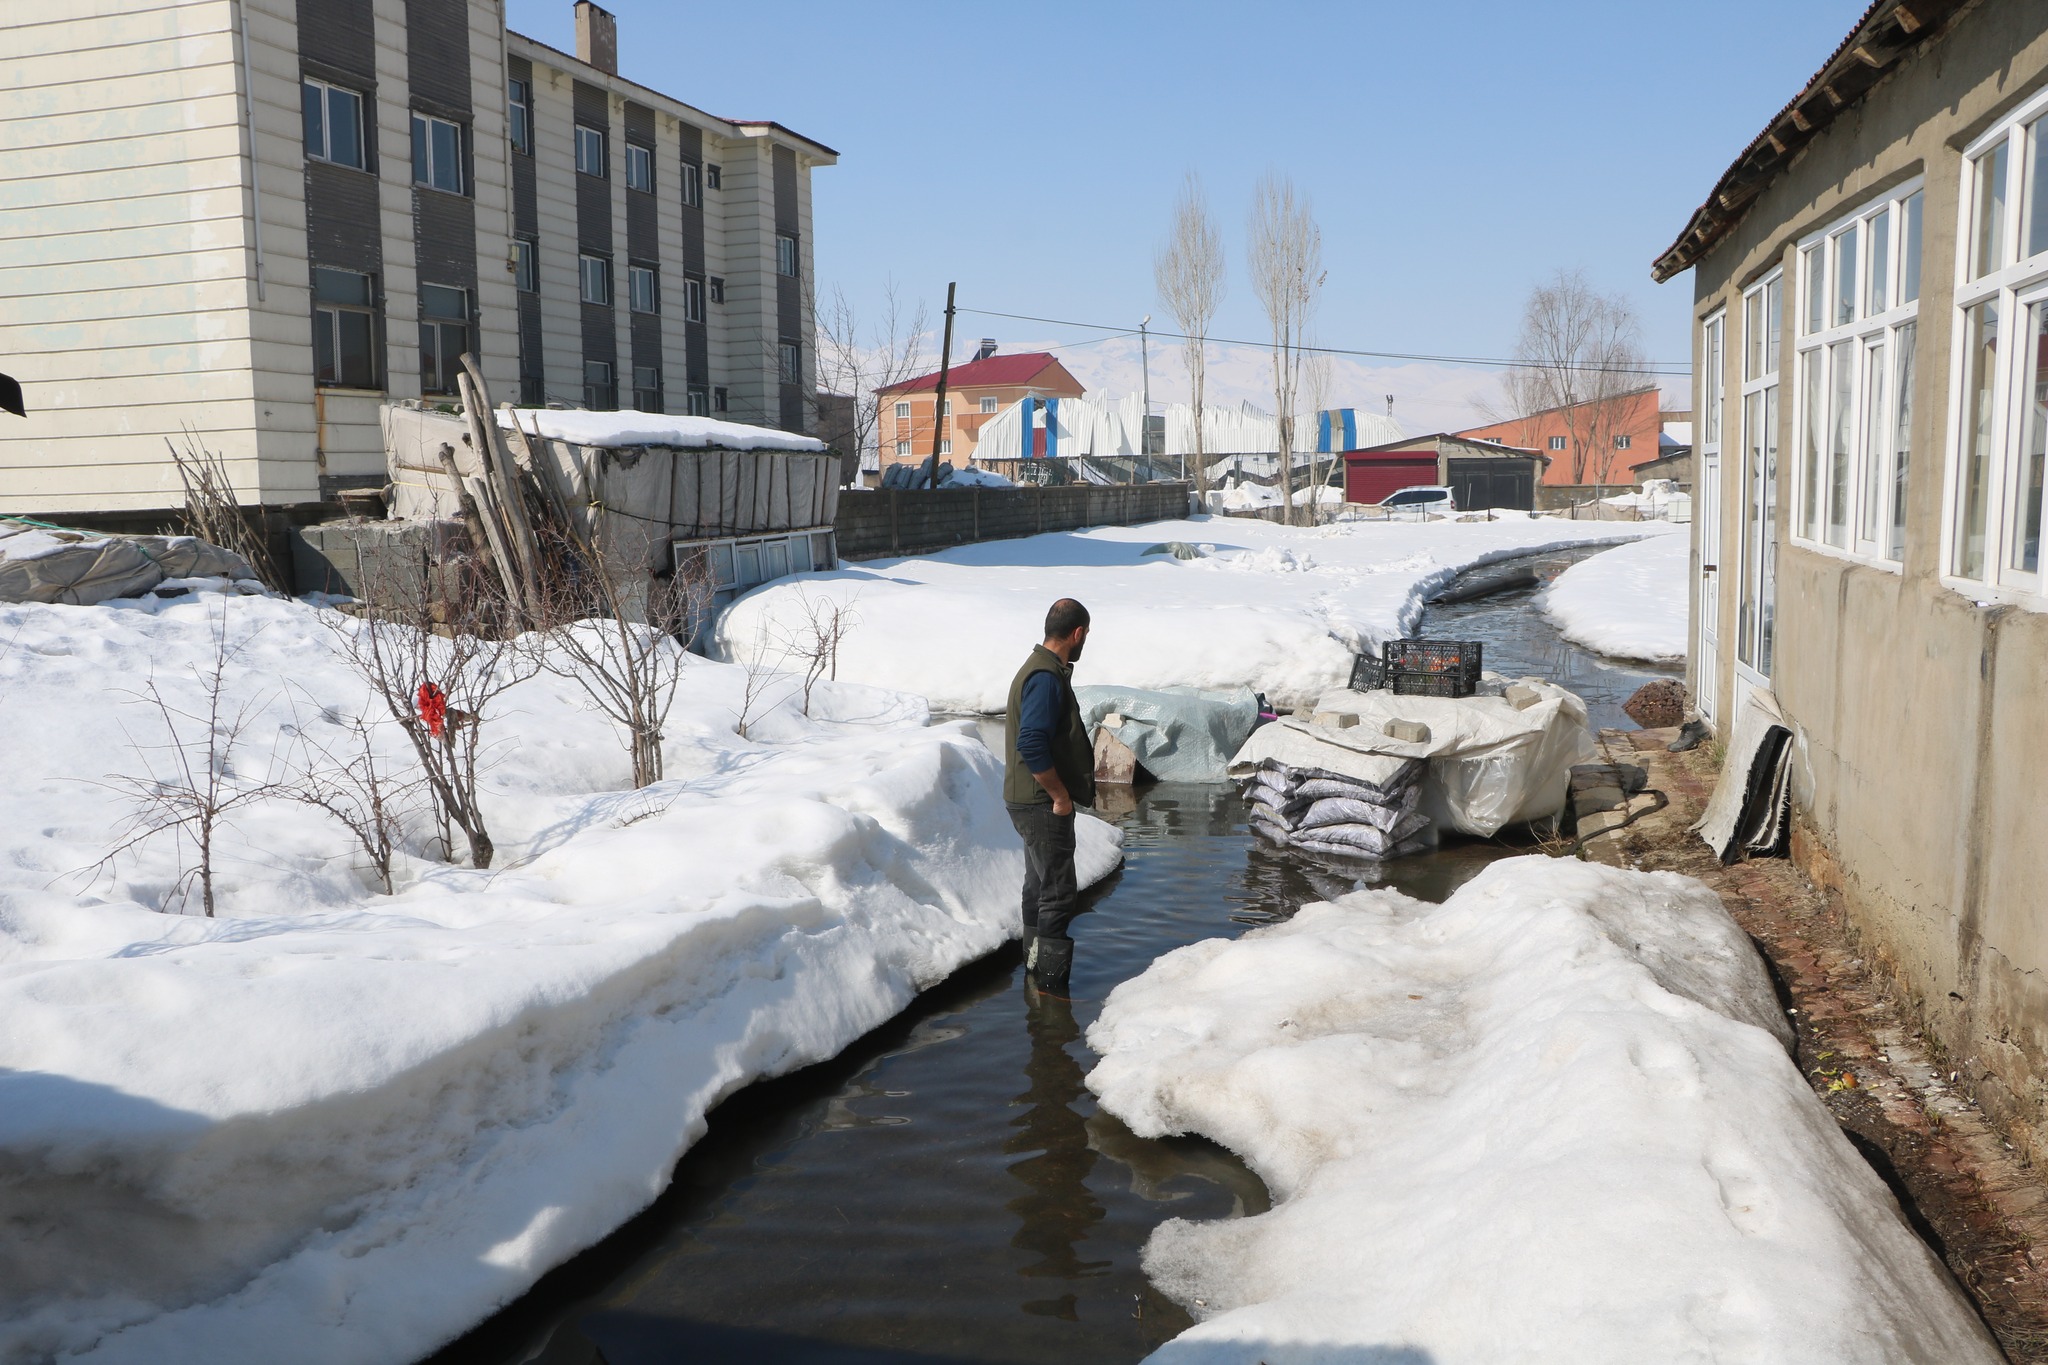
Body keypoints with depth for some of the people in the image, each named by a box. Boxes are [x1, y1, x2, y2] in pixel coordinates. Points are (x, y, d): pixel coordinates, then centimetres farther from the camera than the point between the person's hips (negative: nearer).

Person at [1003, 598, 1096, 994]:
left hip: (1035, 801, 11)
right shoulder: (1047, 677, -21)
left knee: (1039, 887, 19)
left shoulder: (1041, 669, 13)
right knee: (1058, 893, -6)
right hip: (1043, 803, -11)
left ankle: (1036, 969, 30)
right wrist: (1060, 795, -20)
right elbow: (1032, 745, -29)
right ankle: (1051, 981, 0)